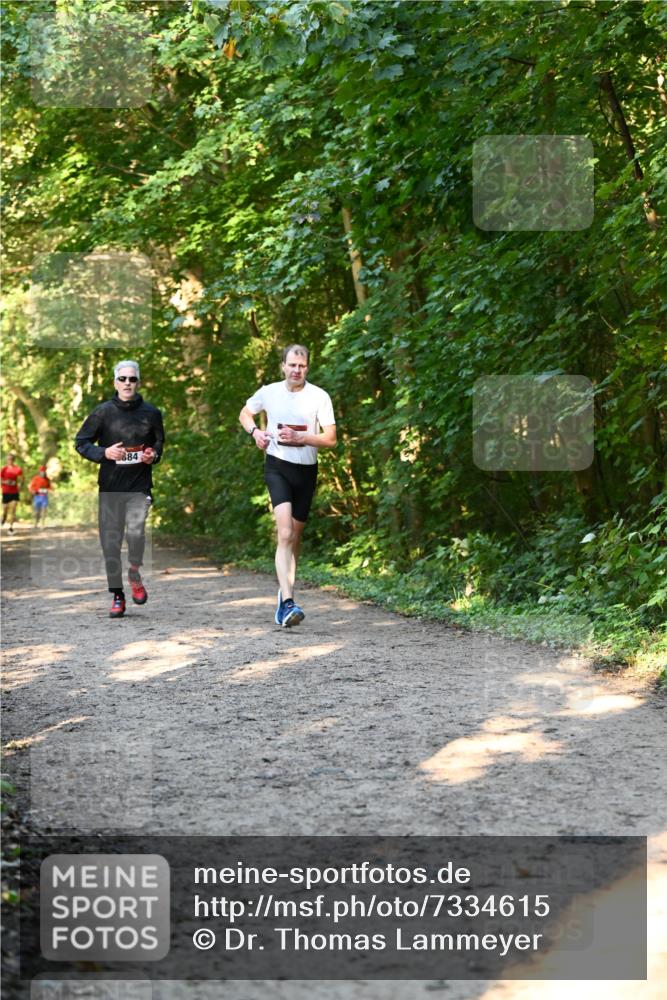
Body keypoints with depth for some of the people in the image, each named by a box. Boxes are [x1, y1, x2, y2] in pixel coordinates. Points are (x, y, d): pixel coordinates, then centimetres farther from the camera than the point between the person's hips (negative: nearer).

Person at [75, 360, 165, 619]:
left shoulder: (151, 413, 4)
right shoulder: (103, 412, 0)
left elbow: (159, 442, 20)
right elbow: (81, 443, 5)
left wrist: (153, 456, -1)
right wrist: (104, 453, -11)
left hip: (140, 485, 0)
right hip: (110, 486, 1)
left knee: (136, 530, -22)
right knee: (110, 541, 2)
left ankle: (134, 571, 8)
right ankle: (117, 595, 16)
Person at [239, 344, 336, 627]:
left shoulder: (319, 397, -4)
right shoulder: (269, 392, 0)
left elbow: (330, 439, -5)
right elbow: (245, 413, 18)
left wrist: (299, 437, -19)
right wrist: (254, 431, -2)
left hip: (307, 470, 2)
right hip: (277, 466, -2)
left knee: (295, 537, 14)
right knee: (285, 534, -19)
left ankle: (285, 593, 33)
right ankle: (288, 602, -28)